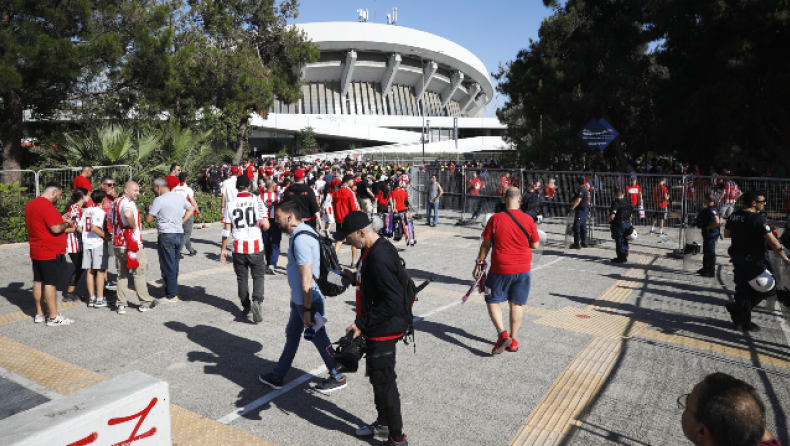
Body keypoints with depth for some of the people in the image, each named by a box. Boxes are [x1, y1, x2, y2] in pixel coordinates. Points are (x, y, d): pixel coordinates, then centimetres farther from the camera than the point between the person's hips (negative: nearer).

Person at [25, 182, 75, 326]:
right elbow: (56, 229, -24)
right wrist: (67, 223, -6)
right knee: (50, 283, -5)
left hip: (36, 252, 10)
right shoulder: (47, 206, -19)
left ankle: (39, 314, 24)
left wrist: (60, 219, 15)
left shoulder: (30, 205, 12)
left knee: (38, 282, 14)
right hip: (50, 252, -10)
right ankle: (53, 317, 0)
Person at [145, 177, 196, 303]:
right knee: (174, 265, 15)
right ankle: (174, 292, 22)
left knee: (168, 267, 2)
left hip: (166, 236, -7)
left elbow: (148, 219, -10)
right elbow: (191, 208, 23)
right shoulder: (179, 196, 9)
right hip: (180, 234, 7)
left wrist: (149, 209, 9)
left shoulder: (159, 200, -11)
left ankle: (171, 295, 7)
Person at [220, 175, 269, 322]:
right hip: (256, 247, -2)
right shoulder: (257, 201, -5)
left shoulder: (231, 205, 1)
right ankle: (257, 301, -11)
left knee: (242, 278, 15)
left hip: (239, 248, 2)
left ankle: (246, 307, 22)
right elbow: (266, 226, -10)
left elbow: (226, 230, 1)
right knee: (258, 276, 11)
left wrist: (223, 249, 10)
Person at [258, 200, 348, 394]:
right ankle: (277, 376, 33)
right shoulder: (303, 231, 7)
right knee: (292, 335, 19)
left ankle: (338, 377, 22)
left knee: (318, 338, 5)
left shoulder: (301, 239, -25)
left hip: (308, 300, -10)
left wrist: (307, 311, -24)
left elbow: (307, 279, -27)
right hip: (299, 299, 10)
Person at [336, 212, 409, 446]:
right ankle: (383, 423, 43)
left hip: (383, 330, -10)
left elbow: (393, 302, -30)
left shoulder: (380, 257, -27)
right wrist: (356, 279, 6)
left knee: (384, 382, 2)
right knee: (378, 377, 23)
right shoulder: (372, 250, 5)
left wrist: (362, 324, -25)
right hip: (376, 329, 11)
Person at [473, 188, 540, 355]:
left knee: (492, 301, 11)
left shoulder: (495, 219, -9)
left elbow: (486, 244, -4)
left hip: (500, 269, -2)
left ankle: (503, 334, -5)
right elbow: (535, 245, 3)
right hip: (523, 270, 3)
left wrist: (479, 263, 8)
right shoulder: (528, 220, -5)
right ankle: (513, 341, 22)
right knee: (516, 304, 14)